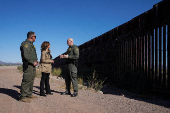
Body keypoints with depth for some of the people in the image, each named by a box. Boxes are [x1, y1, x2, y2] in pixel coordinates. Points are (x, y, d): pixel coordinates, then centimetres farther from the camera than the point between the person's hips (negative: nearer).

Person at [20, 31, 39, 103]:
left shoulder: (31, 44, 21)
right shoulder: (26, 44, -12)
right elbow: (26, 55, -23)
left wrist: (36, 60, 12)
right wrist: (33, 62, -17)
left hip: (32, 65, 10)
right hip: (28, 65, -10)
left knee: (31, 80, 14)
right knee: (27, 80, -9)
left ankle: (29, 94, 23)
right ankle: (23, 97, -5)